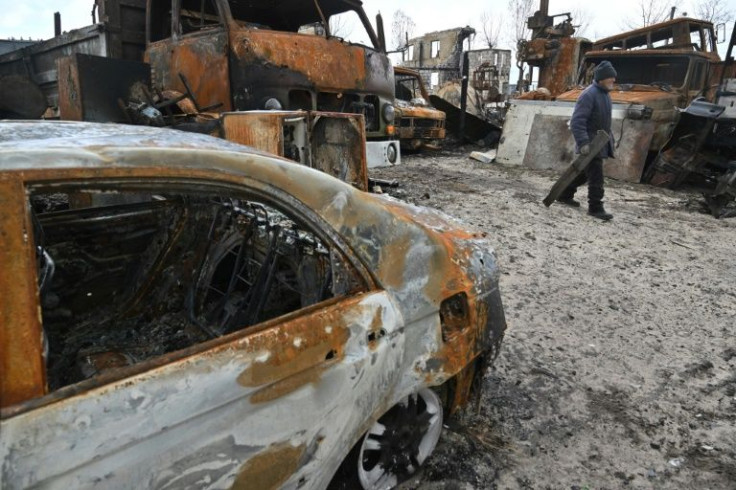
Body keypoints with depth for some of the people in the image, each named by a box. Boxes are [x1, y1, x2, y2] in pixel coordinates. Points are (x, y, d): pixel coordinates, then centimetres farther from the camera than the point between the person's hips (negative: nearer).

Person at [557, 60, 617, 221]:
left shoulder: (605, 94, 14)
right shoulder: (589, 95, -17)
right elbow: (577, 122, -24)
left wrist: (610, 136, 22)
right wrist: (583, 143, -30)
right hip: (591, 144, -9)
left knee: (585, 172, 17)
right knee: (596, 176, -8)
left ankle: (565, 195, 30)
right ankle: (595, 208, -1)